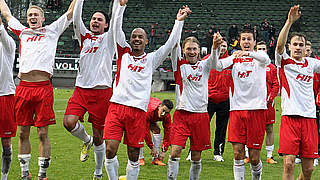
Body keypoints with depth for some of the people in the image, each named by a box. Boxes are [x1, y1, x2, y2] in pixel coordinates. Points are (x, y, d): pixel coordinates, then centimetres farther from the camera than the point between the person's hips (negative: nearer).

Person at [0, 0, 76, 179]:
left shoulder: (52, 31, 15)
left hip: (44, 87, -3)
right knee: (23, 133, 6)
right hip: (24, 87, 3)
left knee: (43, 133, -1)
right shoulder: (22, 32, 21)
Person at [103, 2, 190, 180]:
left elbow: (170, 44, 9)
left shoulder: (151, 59, 14)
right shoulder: (124, 52, 14)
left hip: (138, 110, 0)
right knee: (110, 151, -9)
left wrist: (179, 21, 5)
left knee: (134, 156, 3)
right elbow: (116, 28, 7)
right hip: (116, 106, 0)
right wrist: (121, 4, 0)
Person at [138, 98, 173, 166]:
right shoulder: (148, 111, -45)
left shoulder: (167, 116, -28)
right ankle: (140, 158, -19)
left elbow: (167, 133, -23)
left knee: (157, 130, -14)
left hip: (152, 119, 5)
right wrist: (152, 147, -34)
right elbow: (146, 131, -39)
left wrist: (163, 151, -25)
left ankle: (156, 159, -10)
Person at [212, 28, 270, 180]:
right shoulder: (234, 58, 14)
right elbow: (218, 66, -4)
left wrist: (249, 53, -36)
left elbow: (266, 59, -18)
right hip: (237, 109, 2)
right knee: (238, 154, -3)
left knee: (254, 158, 1)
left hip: (256, 110, -2)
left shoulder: (259, 56, 7)